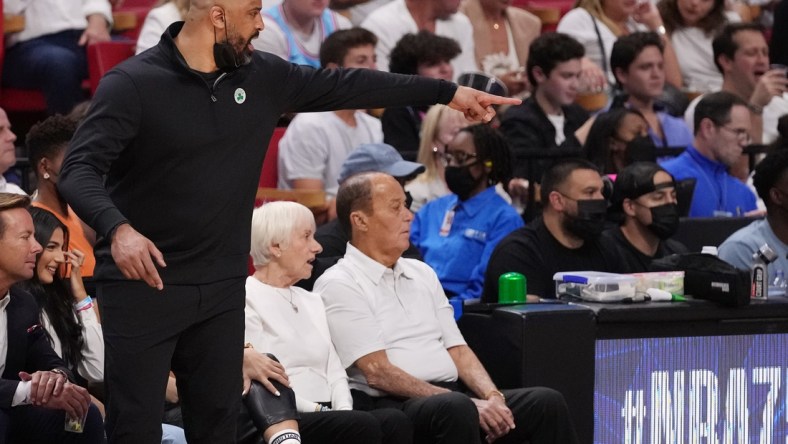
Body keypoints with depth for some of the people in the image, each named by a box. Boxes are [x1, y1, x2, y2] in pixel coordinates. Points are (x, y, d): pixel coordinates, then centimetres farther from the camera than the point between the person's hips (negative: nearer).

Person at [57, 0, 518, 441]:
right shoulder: (133, 84, -15)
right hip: (143, 284, -6)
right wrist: (117, 228, -43)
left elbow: (342, 85, 14)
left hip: (222, 287, 6)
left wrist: (447, 92, 16)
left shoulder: (261, 76, 5)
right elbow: (79, 170, -22)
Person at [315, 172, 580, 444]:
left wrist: (492, 396, -4)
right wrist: (464, 402, -17)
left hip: (450, 398, 7)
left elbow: (457, 350, 18)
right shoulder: (339, 286, -2)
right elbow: (377, 372, -11)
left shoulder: (422, 273, 21)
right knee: (456, 409, -38)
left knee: (546, 402, -14)